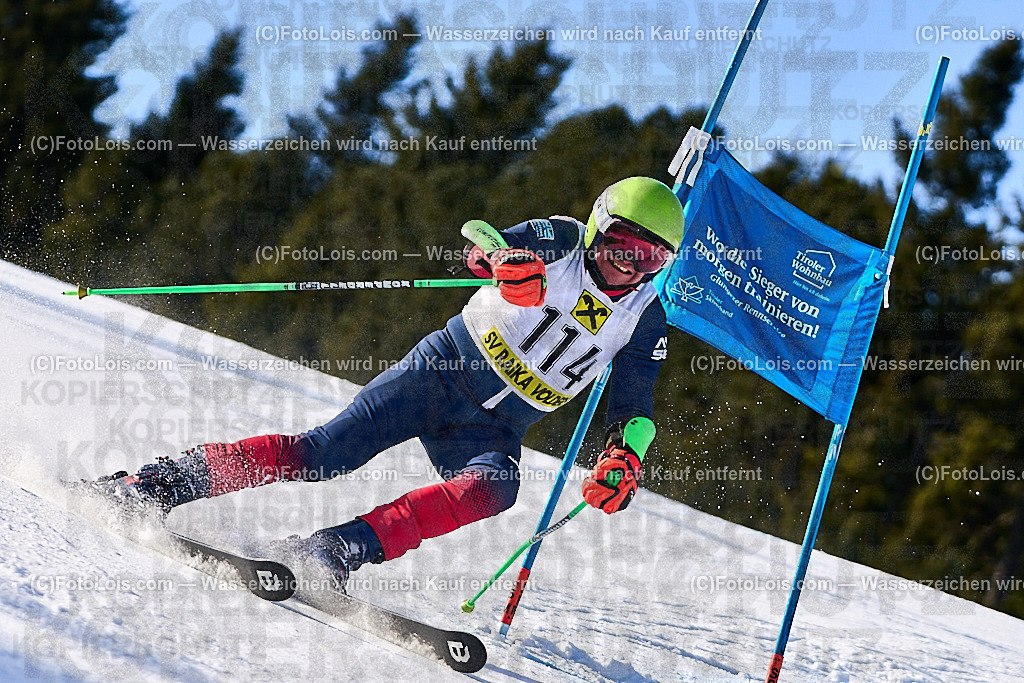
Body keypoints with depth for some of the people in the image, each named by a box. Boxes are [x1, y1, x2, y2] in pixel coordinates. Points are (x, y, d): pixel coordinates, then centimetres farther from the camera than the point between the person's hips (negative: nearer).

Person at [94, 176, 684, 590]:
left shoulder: (645, 321, 3)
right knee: (327, 452, -15)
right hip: (445, 366, -2)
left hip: (496, 428, 2)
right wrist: (508, 262, -41)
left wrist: (622, 462, -18)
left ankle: (343, 549, -38)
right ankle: (163, 482, -7)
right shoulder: (561, 241, -3)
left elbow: (635, 407, 3)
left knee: (496, 487, -31)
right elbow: (481, 243, -16)